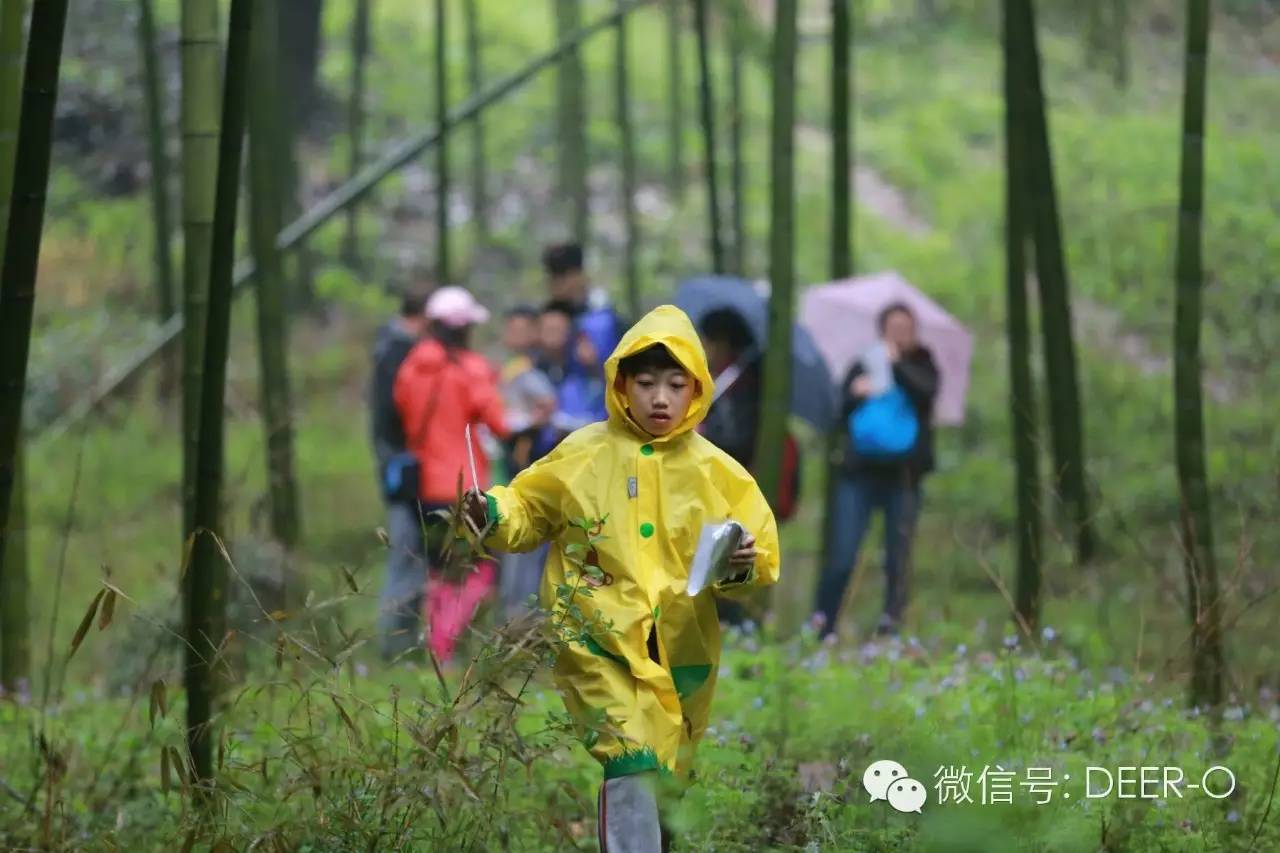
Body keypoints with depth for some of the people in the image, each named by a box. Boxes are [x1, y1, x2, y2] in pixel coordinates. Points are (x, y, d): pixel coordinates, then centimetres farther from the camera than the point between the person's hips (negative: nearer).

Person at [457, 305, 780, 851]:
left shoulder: (715, 472, 0)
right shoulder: (583, 456, -2)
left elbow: (761, 556, 1)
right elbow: (528, 512, 10)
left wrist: (744, 565, -21)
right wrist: (493, 516, -11)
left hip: (681, 648, 3)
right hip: (602, 642, -3)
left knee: (664, 776, 15)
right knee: (631, 765, -22)